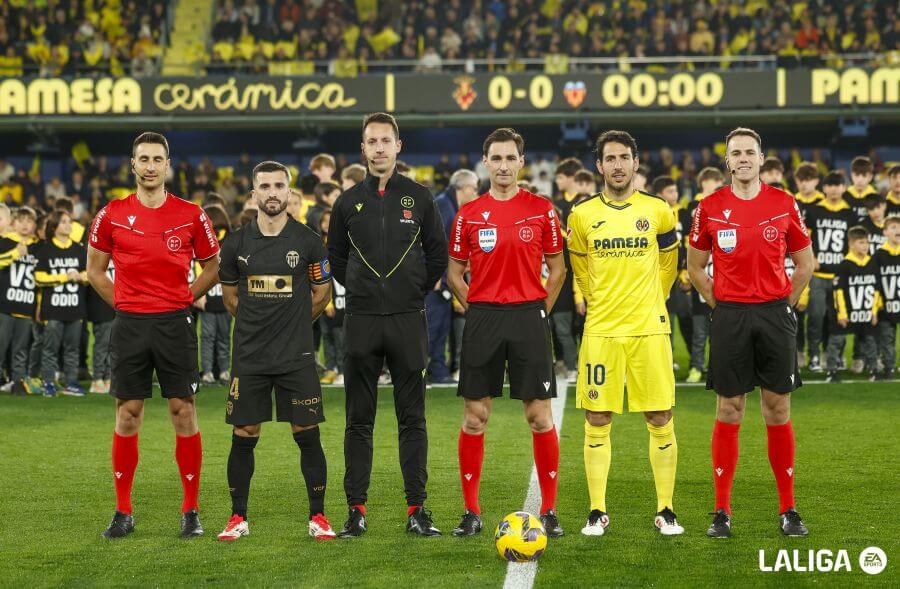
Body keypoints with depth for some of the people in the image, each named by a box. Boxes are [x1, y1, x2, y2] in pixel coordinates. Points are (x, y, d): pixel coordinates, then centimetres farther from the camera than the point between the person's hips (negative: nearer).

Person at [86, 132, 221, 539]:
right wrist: (125, 305, 6)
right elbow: (95, 269, 13)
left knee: (183, 412, -1)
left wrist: (182, 300, 5)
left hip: (175, 323, -1)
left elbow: (212, 267, 13)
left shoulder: (191, 215, 1)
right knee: (127, 415, 2)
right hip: (129, 324, 1)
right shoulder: (112, 215, 3)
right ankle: (123, 512, 10)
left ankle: (191, 511, 6)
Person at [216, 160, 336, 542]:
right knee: (243, 437, 3)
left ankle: (318, 517, 8)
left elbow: (321, 295, 10)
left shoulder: (308, 242, -2)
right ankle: (238, 517, 12)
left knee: (307, 435, -1)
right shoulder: (236, 244, 2)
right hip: (249, 356, 1)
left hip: (296, 356, -1)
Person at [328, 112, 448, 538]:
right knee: (359, 420, 3)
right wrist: (359, 289, 10)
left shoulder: (419, 197, 4)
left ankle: (417, 509, 5)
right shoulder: (348, 202, 7)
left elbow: (438, 254, 11)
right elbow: (335, 257, 18)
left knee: (412, 419, 2)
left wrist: (417, 291, 6)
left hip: (408, 321, -1)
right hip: (361, 322, 1)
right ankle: (357, 509, 7)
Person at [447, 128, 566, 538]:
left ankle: (549, 510, 6)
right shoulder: (469, 214, 5)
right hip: (482, 318, 1)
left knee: (540, 416, -1)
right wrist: (475, 309, 2)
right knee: (474, 416, 2)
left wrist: (540, 310, 2)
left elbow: (557, 268, 9)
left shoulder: (542, 210, 3)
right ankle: (471, 511, 8)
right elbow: (454, 271, 11)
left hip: (529, 316, -1)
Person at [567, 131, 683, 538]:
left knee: (660, 421, 0)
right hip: (600, 331, 0)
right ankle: (597, 512, 8)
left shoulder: (658, 211, 3)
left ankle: (665, 510, 8)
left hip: (649, 329, 0)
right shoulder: (582, 215, 4)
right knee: (597, 422, 0)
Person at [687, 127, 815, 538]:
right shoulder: (710, 208, 1)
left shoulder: (784, 204, 2)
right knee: (729, 411, 1)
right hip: (729, 316, 0)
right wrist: (721, 306, 4)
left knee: (778, 411, 4)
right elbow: (695, 266, 10)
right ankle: (722, 512, 5)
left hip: (776, 315, 0)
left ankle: (789, 510, 10)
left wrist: (783, 305, 5)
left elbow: (805, 263, 11)